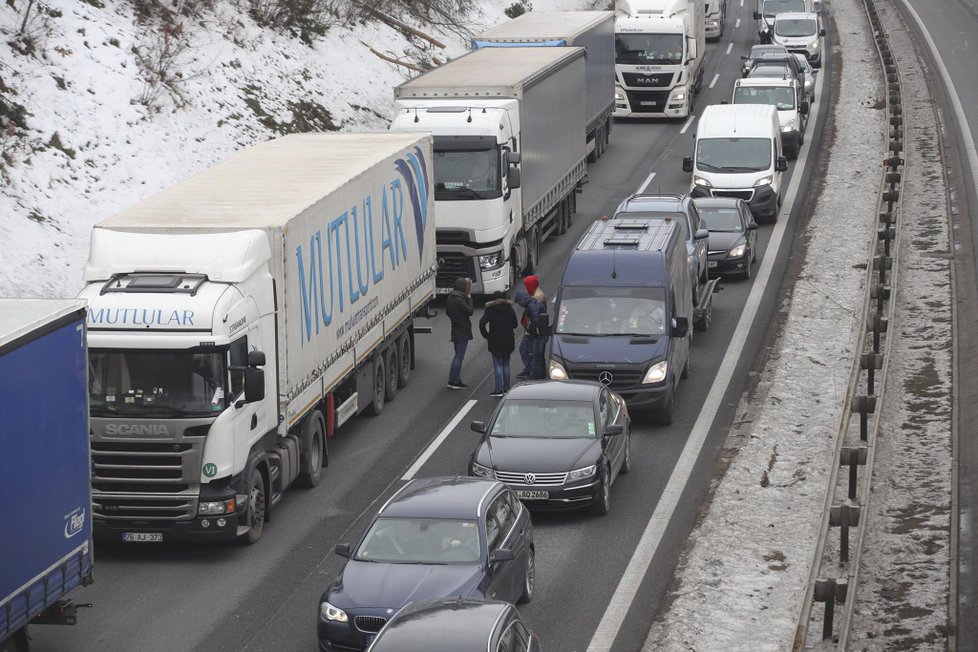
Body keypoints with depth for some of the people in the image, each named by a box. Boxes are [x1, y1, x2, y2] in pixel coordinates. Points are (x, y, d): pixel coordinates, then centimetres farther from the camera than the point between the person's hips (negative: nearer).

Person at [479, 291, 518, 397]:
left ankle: (499, 389, -5)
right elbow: (515, 325, 8)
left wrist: (486, 335, -6)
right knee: (506, 364, 14)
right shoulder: (510, 309, 3)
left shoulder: (490, 310, -6)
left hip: (495, 342, -3)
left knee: (497, 365, -1)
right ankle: (506, 388, 15)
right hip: (508, 341, 3)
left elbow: (482, 323, -18)